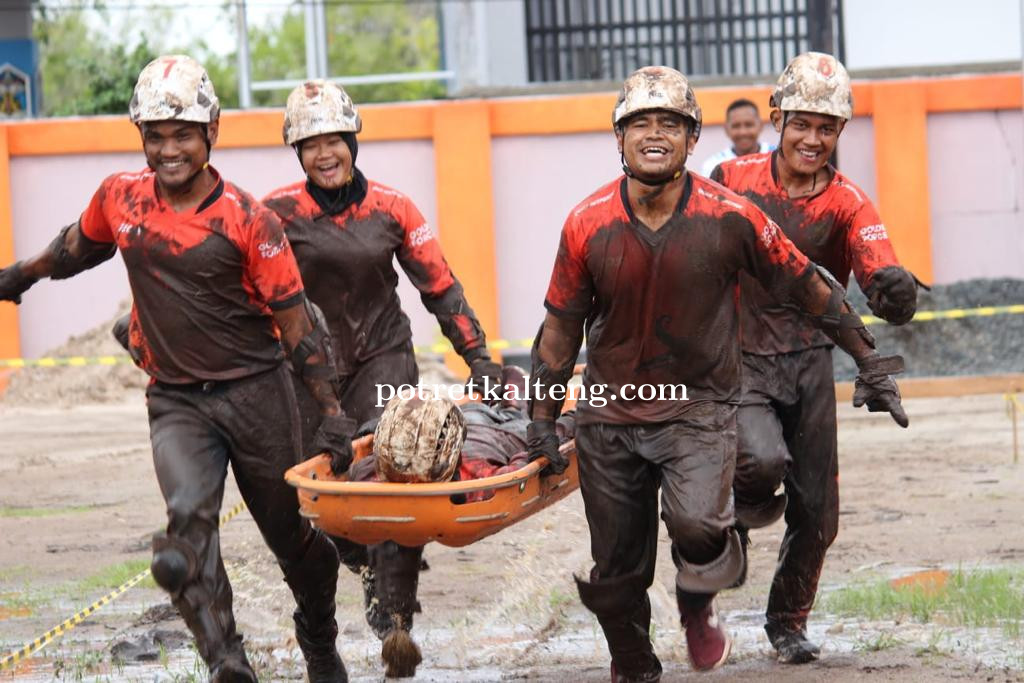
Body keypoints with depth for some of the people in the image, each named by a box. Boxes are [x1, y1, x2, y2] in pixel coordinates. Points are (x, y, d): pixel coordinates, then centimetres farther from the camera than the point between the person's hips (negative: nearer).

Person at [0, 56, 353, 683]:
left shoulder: (248, 220, -11)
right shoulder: (121, 198, 0)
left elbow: (295, 321, -7)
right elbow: (81, 243, 25)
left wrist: (332, 413, -10)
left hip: (256, 394, -2)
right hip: (175, 401, 2)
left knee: (289, 534, 12)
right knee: (189, 517, -26)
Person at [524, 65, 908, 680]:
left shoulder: (730, 217, -10)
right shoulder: (588, 225, -6)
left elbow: (809, 288, 1)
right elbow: (562, 326, 6)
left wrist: (870, 363, 5)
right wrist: (542, 420, 6)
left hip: (699, 408, -2)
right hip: (610, 415, 2)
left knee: (698, 523, -27)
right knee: (616, 573, 7)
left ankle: (699, 606, 7)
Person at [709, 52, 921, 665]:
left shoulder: (847, 204, -3)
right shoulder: (733, 181, -4)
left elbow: (882, 280, -18)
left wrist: (894, 290, -42)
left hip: (811, 362, 2)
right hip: (741, 358, -2)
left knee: (817, 512, 4)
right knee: (762, 461, -30)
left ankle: (789, 621, 30)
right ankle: (744, 516, 9)